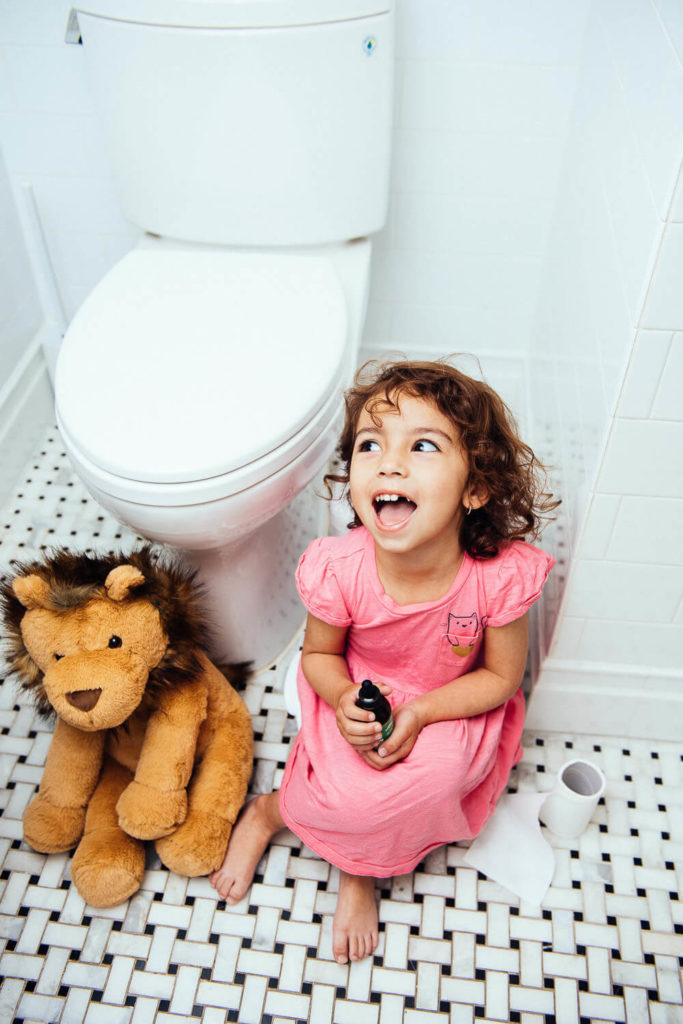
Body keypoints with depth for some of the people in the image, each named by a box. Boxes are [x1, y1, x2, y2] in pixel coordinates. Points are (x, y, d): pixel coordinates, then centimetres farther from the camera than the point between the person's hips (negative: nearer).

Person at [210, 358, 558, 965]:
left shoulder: (501, 575, -28)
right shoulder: (339, 570, -25)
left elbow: (501, 676, -10)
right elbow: (320, 653, -5)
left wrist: (420, 712, -24)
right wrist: (343, 700, -26)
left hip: (454, 706, 1)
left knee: (439, 771, -29)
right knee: (349, 798, -25)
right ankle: (363, 864, 14)